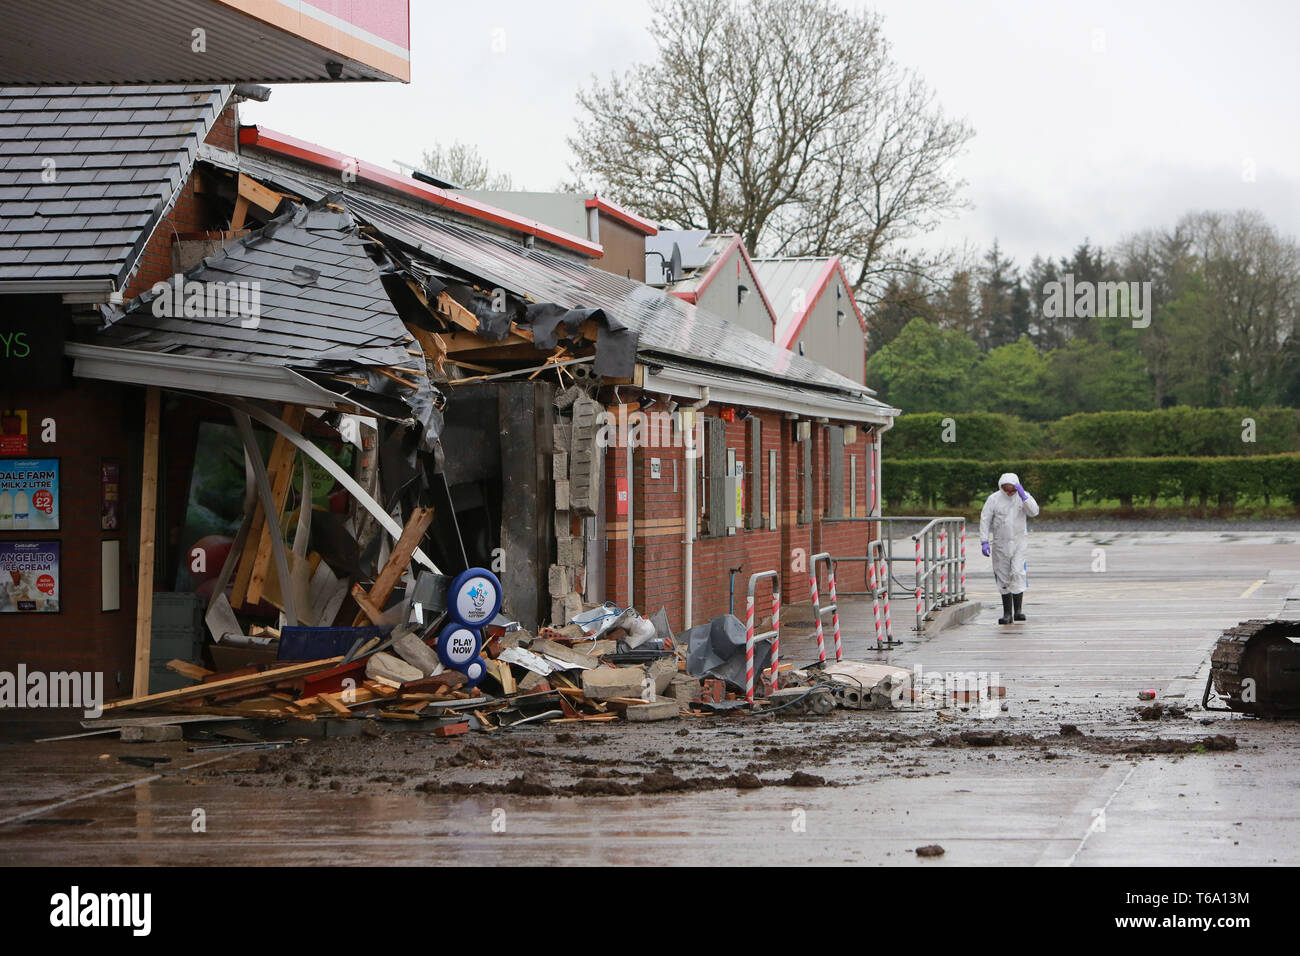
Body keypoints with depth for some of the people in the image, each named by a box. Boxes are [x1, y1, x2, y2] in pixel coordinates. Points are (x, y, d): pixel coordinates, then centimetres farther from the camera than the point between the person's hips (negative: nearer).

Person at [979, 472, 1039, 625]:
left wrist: (1023, 495, -24)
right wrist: (984, 542, -13)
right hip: (1000, 543, 1)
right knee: (1003, 578, 3)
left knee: (1018, 573, -14)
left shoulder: (1024, 496, -2)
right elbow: (985, 520, -5)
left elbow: (1034, 512, -15)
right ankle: (1007, 613, 10)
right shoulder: (994, 499, -5)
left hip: (1019, 542, -1)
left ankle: (1018, 610, -10)